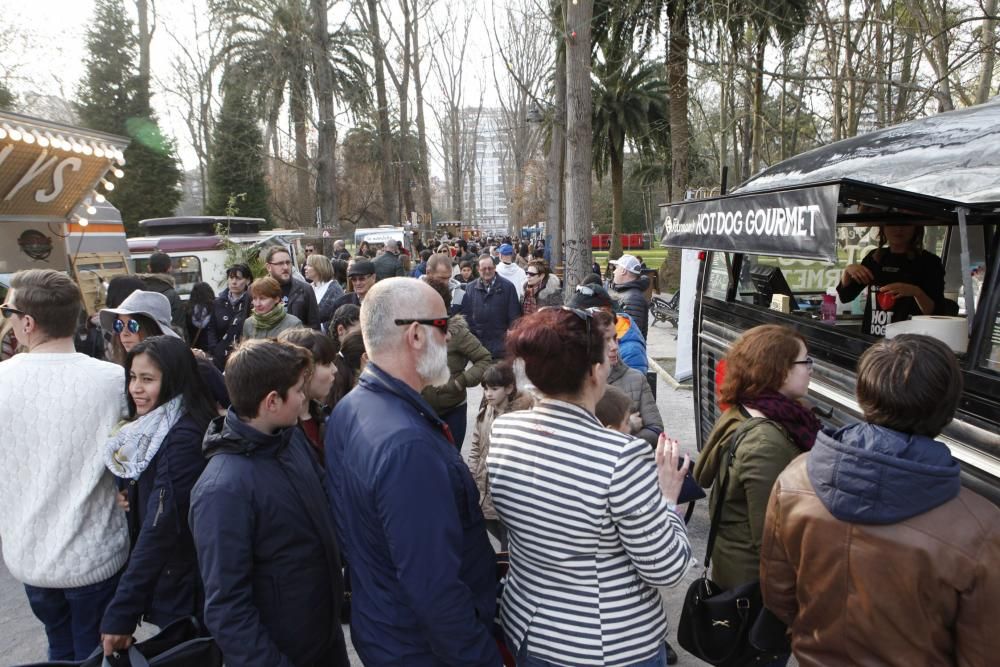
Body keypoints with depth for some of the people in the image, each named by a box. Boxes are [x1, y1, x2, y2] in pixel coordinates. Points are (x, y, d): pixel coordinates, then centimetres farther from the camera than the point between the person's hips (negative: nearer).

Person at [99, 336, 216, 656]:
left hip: (182, 592, -8)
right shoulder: (154, 426, 3)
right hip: (164, 584, 8)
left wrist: (121, 613, -24)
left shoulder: (183, 438, -25)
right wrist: (128, 493, -7)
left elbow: (162, 528, -27)